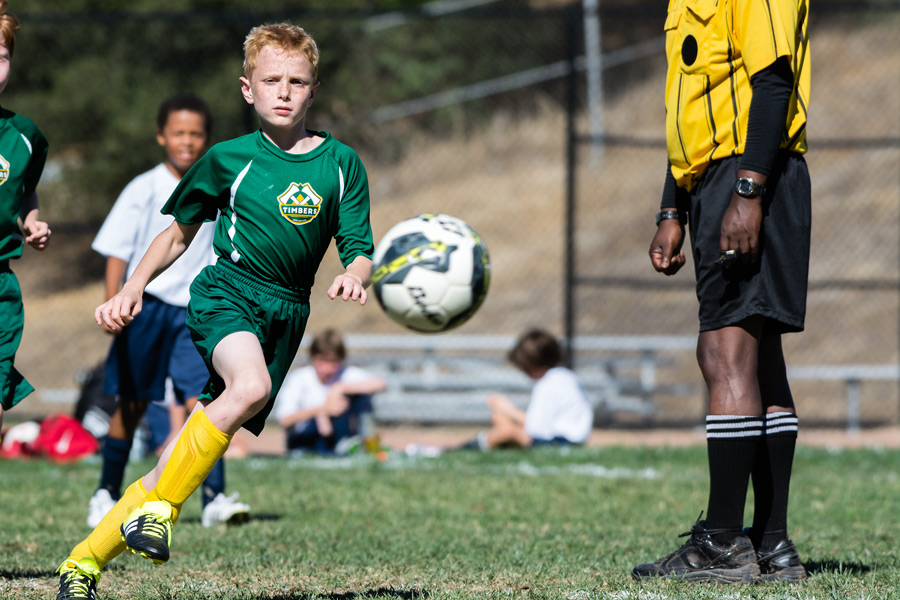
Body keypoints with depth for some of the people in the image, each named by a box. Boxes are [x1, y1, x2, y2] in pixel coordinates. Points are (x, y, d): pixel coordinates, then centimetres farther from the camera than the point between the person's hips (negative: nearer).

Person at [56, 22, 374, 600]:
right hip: (226, 292, -2)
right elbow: (180, 232, 17)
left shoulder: (342, 163, 7)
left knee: (192, 454, -3)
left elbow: (359, 249, 7)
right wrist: (132, 288, 7)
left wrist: (354, 276, -16)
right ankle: (160, 508, -22)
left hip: (286, 313, 2)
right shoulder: (229, 158, 5)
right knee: (250, 386, -36)